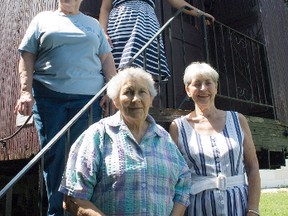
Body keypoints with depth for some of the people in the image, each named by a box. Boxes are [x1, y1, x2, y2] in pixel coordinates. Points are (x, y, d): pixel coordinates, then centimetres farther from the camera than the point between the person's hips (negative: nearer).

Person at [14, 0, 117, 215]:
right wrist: (25, 91, -5)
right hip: (48, 97, 0)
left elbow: (107, 58, 14)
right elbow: (27, 56, 8)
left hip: (88, 98, 1)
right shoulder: (43, 19, 16)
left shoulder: (93, 24, 20)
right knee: (53, 155, 1)